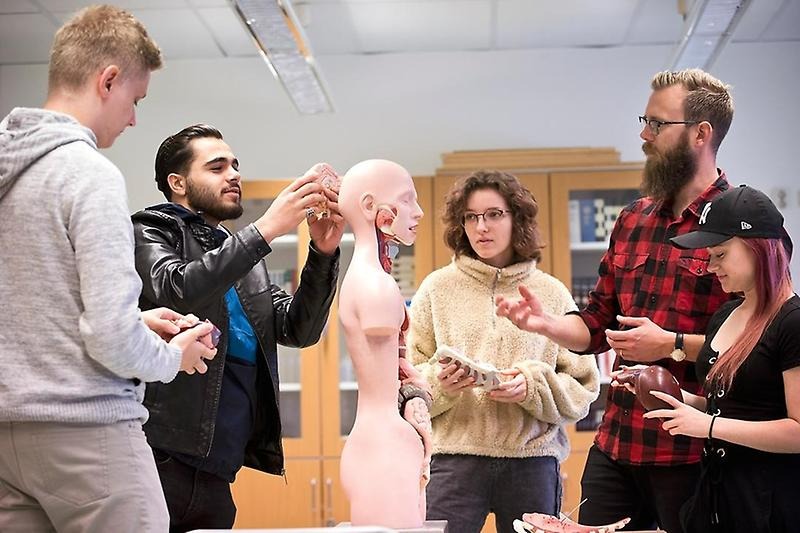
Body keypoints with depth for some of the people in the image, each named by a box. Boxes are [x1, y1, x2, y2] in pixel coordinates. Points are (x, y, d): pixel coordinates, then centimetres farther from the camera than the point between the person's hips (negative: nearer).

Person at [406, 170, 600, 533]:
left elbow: (583, 386, 4)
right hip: (454, 456, -1)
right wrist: (440, 383, -14)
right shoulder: (437, 288, 7)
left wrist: (532, 387, -13)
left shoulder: (552, 293, 7)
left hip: (533, 458, 1)